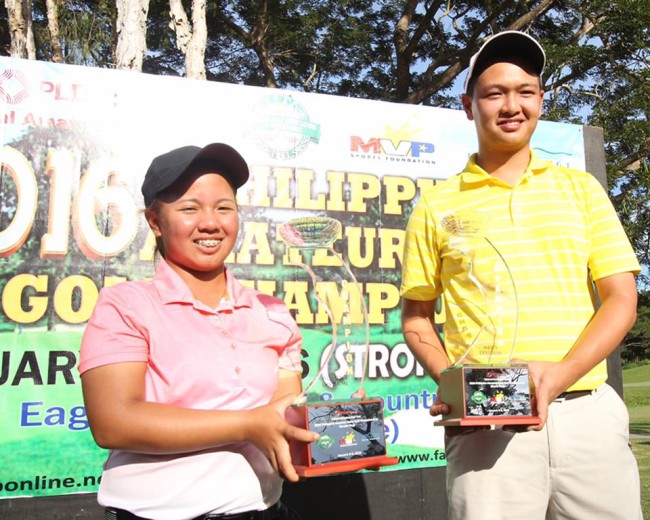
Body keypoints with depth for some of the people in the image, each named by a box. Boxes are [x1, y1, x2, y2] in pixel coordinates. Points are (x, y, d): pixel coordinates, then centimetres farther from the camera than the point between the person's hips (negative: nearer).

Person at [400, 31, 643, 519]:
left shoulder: (580, 187, 8)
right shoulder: (436, 205, 5)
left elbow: (621, 299, 3)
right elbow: (417, 316, 9)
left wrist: (561, 376, -13)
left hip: (587, 411, 2)